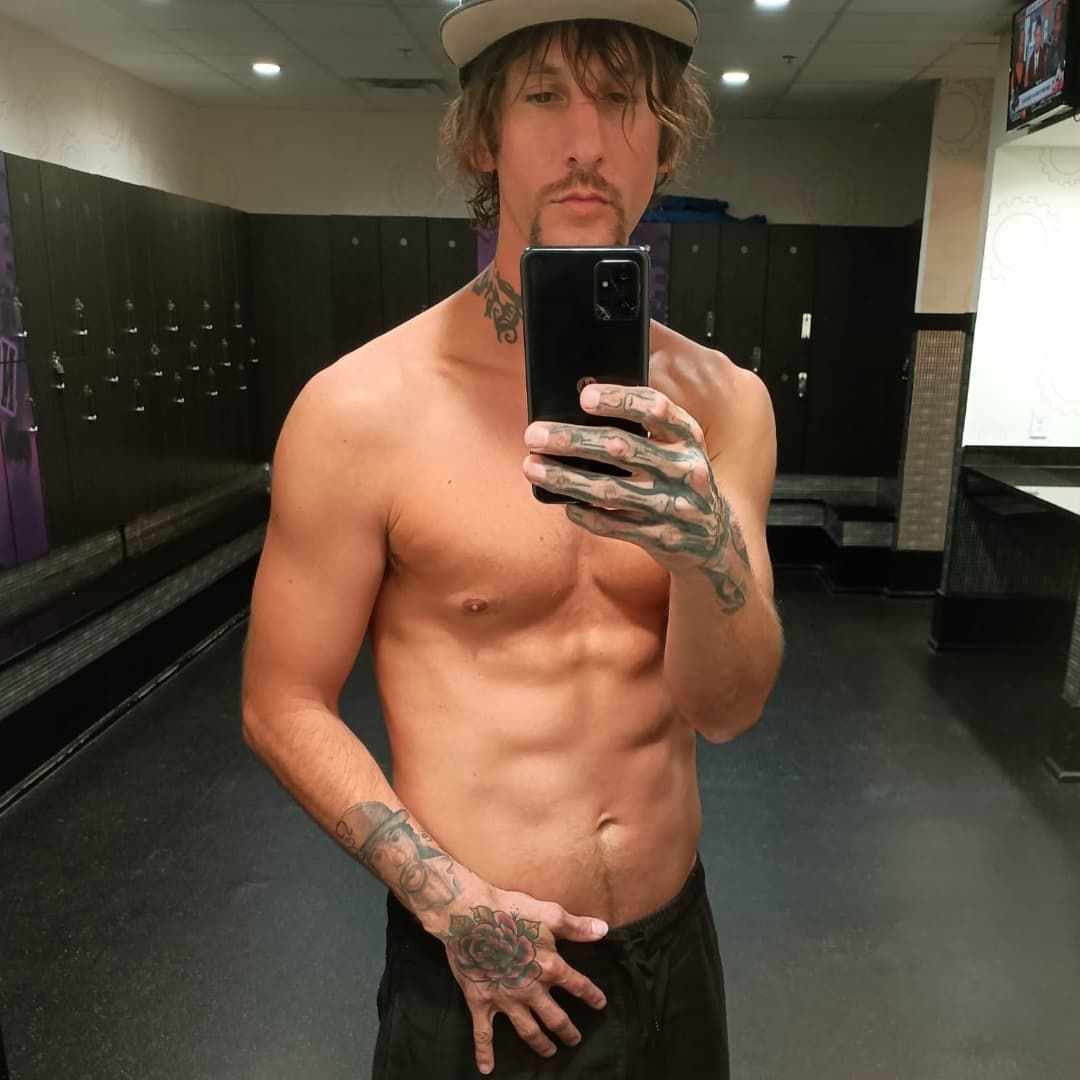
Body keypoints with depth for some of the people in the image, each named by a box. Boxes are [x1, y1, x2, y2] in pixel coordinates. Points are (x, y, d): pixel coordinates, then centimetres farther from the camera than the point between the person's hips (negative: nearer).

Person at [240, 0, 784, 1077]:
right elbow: (282, 706, -9)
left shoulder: (721, 402, -6)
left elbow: (727, 710, -11)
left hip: (675, 943, 4)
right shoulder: (361, 409, -16)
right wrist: (450, 903, -17)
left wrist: (711, 544, -30)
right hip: (473, 969, -3)